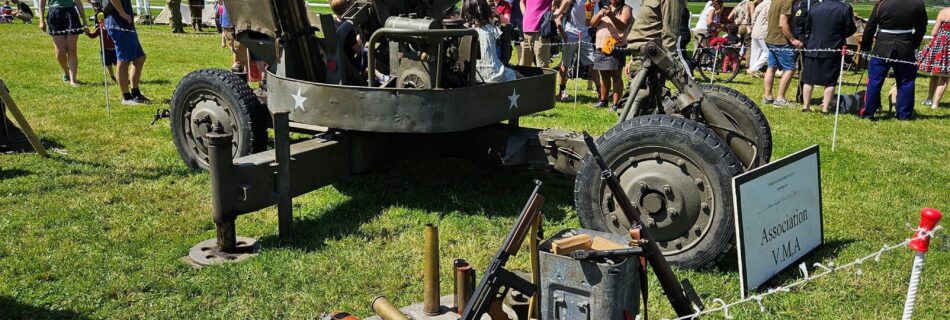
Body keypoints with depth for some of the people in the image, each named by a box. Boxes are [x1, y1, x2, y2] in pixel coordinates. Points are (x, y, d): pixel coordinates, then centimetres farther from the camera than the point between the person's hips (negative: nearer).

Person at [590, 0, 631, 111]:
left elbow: (623, 26, -13)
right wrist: (599, 14, -12)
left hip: (616, 48, -6)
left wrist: (611, 16, -28)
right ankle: (603, 100, 23)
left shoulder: (626, 9, 2)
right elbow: (592, 23, 9)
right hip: (600, 47, 6)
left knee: (616, 75, -9)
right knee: (604, 75, 13)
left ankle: (615, 104, -10)